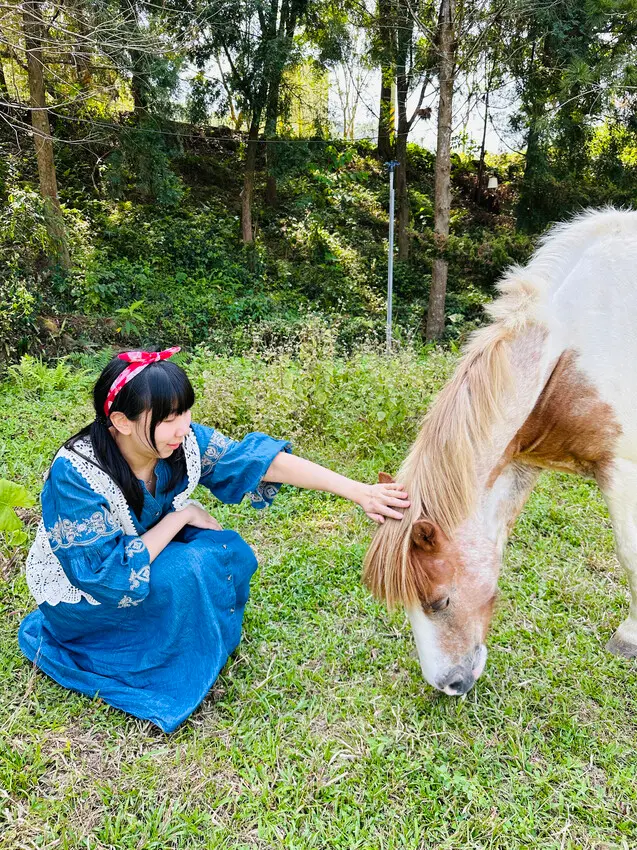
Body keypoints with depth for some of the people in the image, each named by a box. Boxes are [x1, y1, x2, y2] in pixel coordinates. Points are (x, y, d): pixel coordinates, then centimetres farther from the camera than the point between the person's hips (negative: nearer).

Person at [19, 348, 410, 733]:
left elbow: (261, 459, -21)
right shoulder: (75, 476, -34)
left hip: (141, 558, 6)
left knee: (233, 555, -16)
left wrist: (358, 491, -25)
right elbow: (110, 575, -32)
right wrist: (181, 515, -26)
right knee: (190, 570, -29)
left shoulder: (184, 440, -20)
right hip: (85, 593, -5)